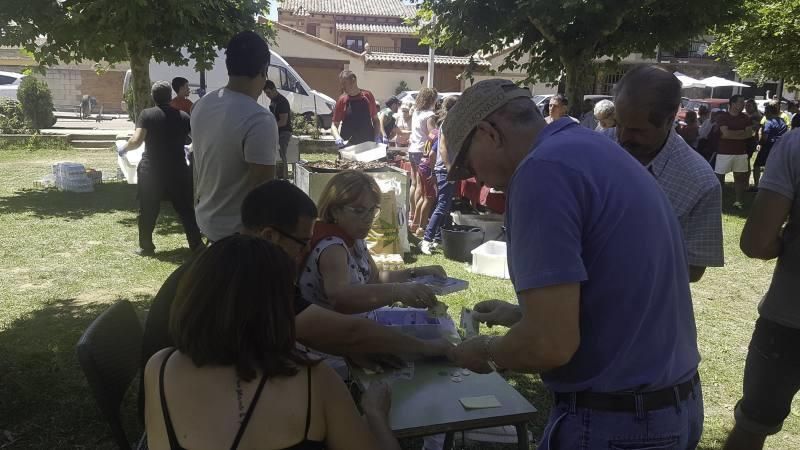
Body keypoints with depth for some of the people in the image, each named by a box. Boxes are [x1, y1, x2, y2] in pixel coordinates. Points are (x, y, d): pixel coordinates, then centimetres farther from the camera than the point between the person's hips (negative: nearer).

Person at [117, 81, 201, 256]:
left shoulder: (147, 114, -6)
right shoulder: (183, 116, 0)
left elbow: (137, 140, -15)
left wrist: (124, 148, 4)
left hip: (151, 170, -1)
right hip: (177, 170, 2)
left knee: (148, 210, 10)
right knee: (185, 209, 10)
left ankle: (146, 246, 15)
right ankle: (196, 244, 11)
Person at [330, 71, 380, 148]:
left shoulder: (367, 96, 2)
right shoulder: (342, 100, -2)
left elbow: (375, 119, 9)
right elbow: (334, 125, 0)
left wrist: (377, 137, -5)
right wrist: (338, 138, -20)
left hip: (368, 143, 1)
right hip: (347, 144, -1)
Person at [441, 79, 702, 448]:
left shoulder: (543, 169, -20)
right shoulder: (593, 150, 9)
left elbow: (551, 344, -24)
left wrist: (486, 350, -6)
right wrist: (521, 315, 21)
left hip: (614, 420, -9)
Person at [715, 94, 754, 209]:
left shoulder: (745, 118, 7)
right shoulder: (723, 116, -6)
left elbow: (749, 134, -3)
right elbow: (726, 133, -17)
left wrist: (732, 134, -13)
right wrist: (742, 132, -8)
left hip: (741, 152, 4)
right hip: (724, 152, -4)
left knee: (740, 177, 7)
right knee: (718, 176, 1)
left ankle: (739, 201, 12)